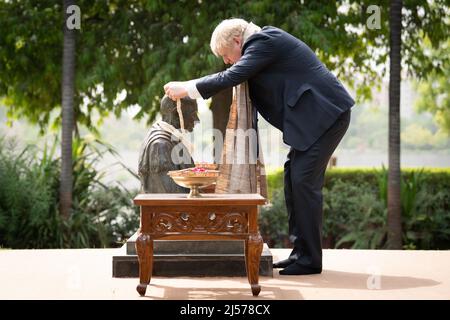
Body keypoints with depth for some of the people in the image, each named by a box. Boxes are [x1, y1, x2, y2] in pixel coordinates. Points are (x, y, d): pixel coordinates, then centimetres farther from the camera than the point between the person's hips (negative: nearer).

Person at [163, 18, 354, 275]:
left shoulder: (265, 41, -13)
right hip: (314, 116, 10)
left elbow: (231, 77, -21)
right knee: (293, 178, 10)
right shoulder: (265, 41, 17)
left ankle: (310, 260, -4)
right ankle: (301, 252, 14)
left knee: (304, 180, -10)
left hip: (326, 113, -10)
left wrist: (186, 89, -13)